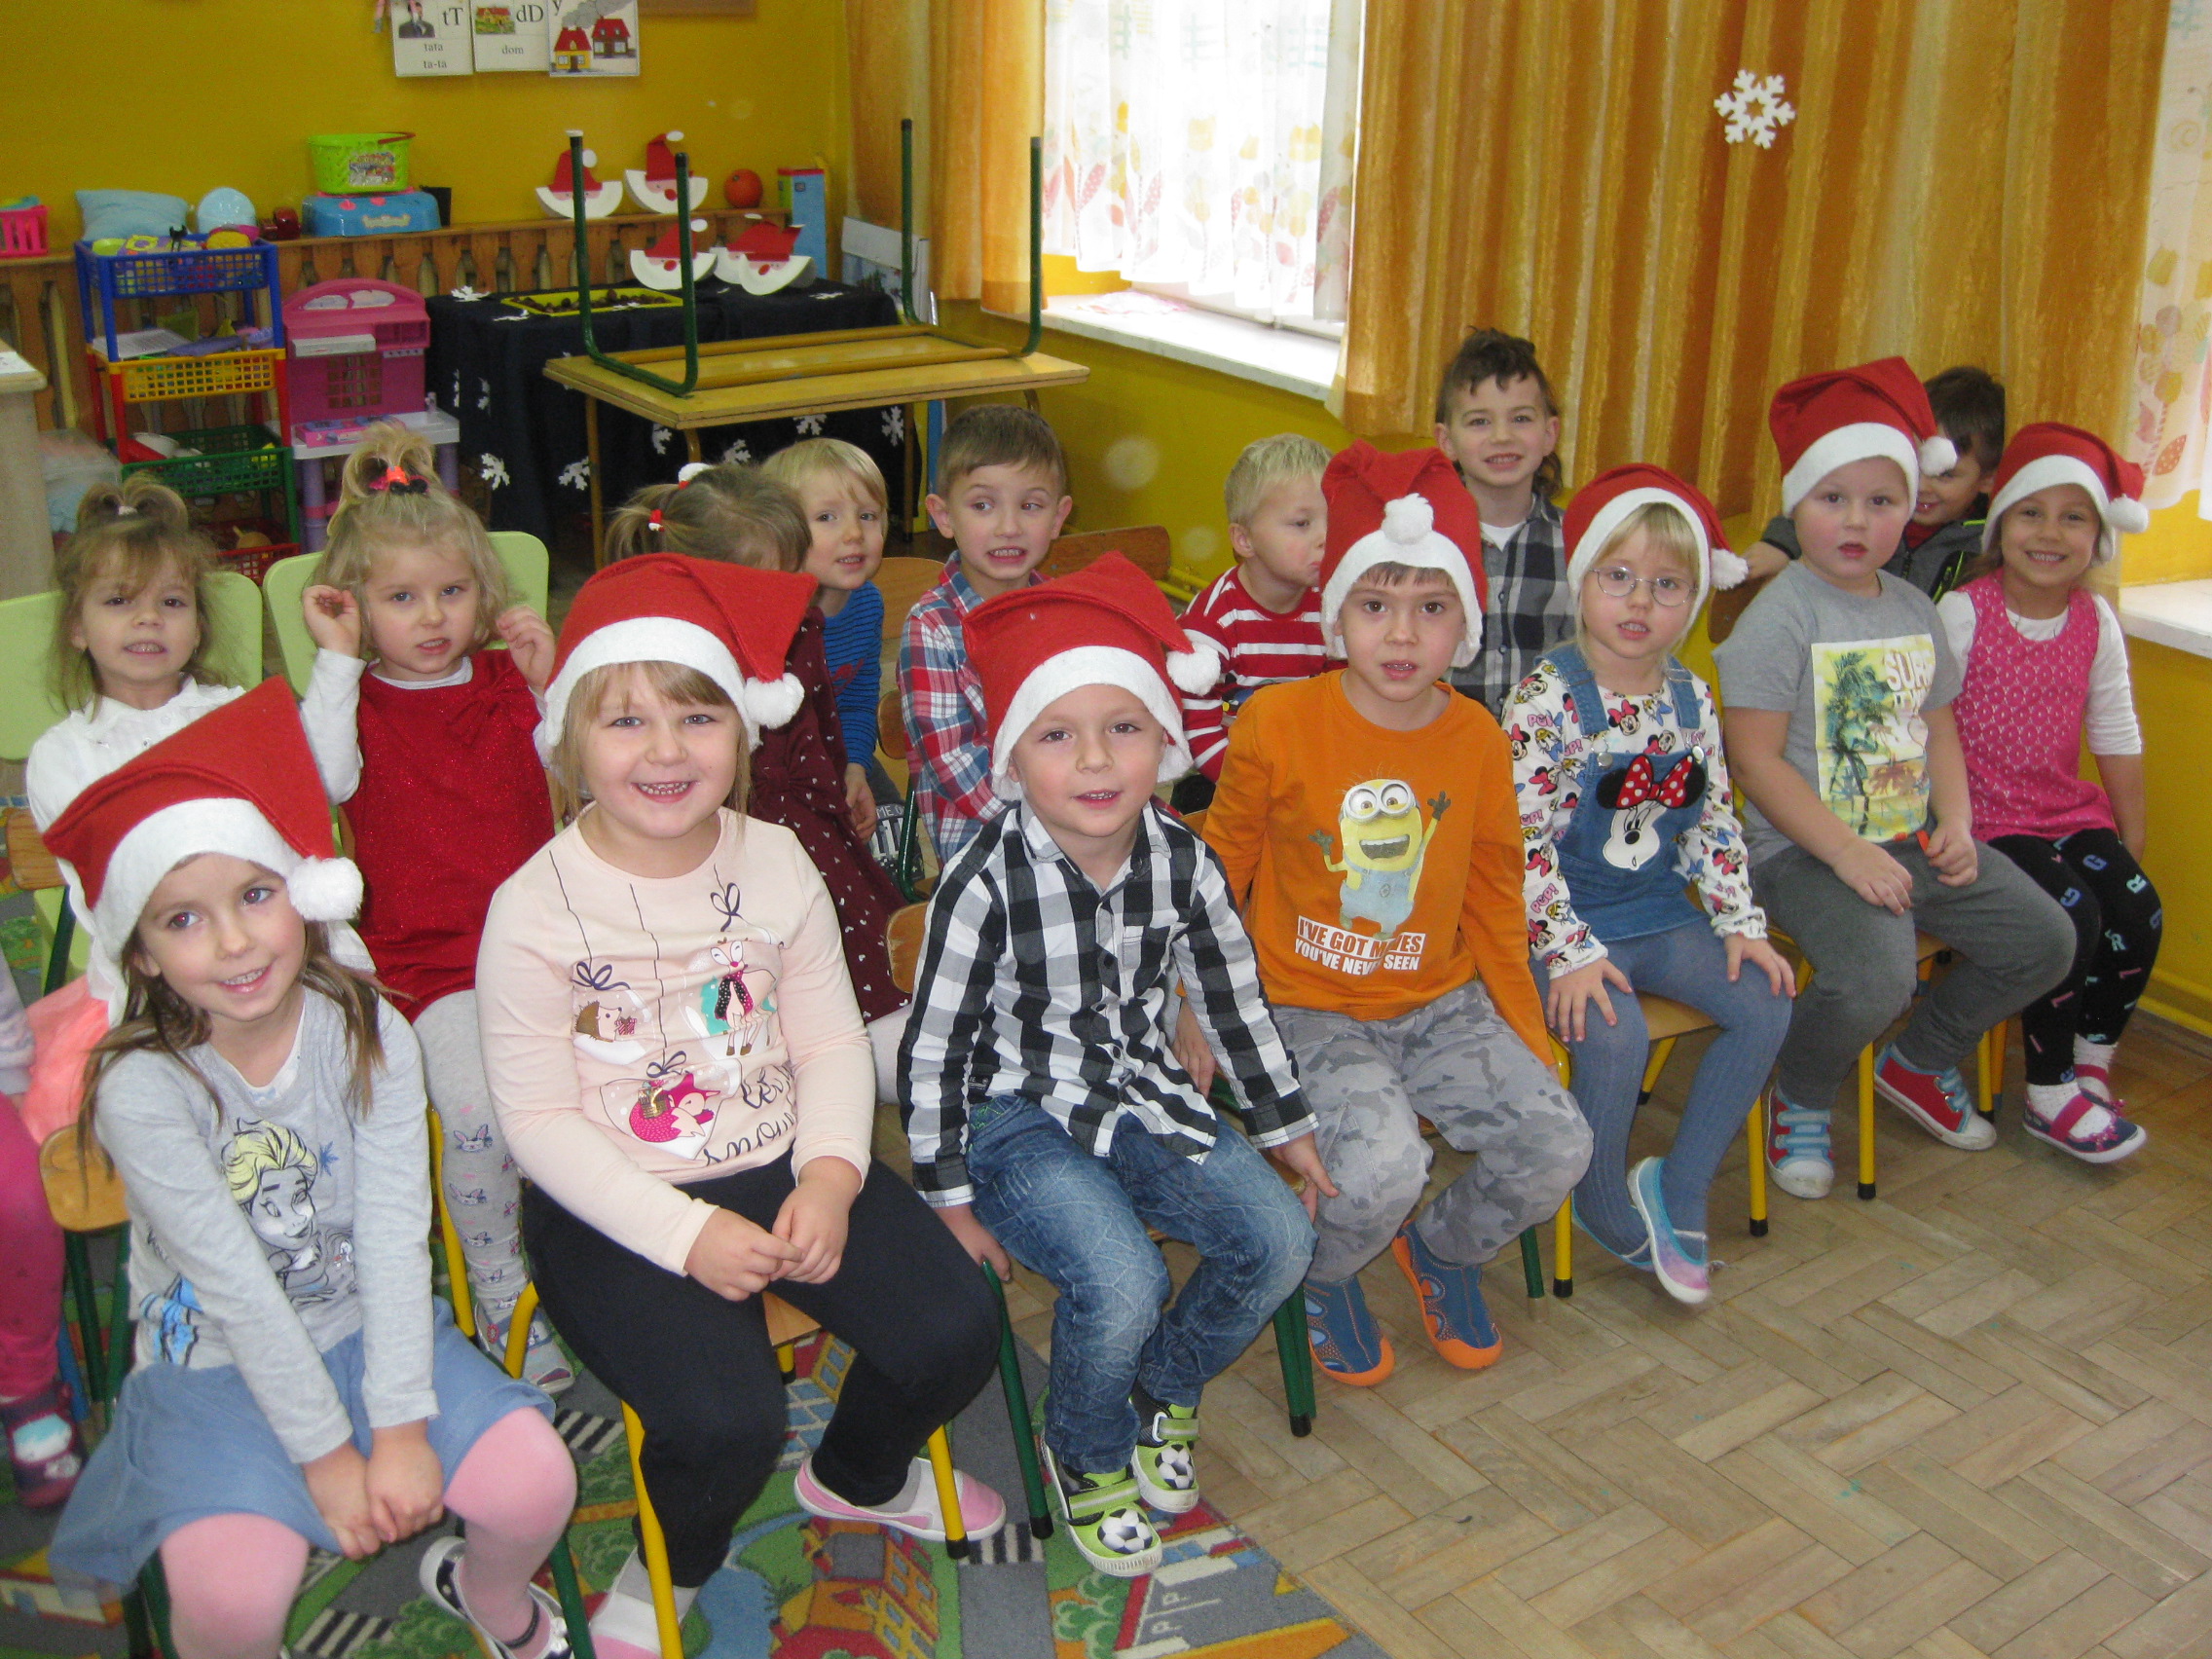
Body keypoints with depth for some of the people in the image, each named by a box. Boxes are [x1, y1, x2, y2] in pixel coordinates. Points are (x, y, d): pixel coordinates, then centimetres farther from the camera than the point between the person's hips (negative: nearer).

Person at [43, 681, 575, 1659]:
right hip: (214, 1364, -2)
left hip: (366, 1329, 3)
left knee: (534, 1482, -15)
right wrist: (324, 1454, -16)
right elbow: (237, 1289, -18)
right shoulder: (141, 1089, -19)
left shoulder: (370, 1037, -11)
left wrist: (403, 1425, -19)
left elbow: (394, 1238, -14)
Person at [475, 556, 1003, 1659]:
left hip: (782, 1167, 5)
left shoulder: (775, 864, 1)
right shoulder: (536, 908, -13)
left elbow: (833, 1042, 4)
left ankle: (857, 1476, 28)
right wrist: (686, 1233, -21)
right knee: (725, 1421, -24)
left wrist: (830, 1176, -14)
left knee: (955, 1332, -9)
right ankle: (675, 1563, 15)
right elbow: (539, 1119, -12)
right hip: (616, 1206, -4)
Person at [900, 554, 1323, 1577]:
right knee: (1123, 1281, -27)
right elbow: (932, 1049, -12)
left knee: (1277, 1241, -11)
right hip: (1019, 1116, -5)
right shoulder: (986, 886, -20)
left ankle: (1163, 1389, 20)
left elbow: (1231, 1001, 9)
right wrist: (951, 1200, -8)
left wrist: (1283, 1125, 16)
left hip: (1145, 1094, 5)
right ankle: (1087, 1452, 8)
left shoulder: (1182, 862, -6)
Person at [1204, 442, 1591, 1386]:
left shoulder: (1477, 738, -1)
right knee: (1380, 1167, -28)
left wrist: (1529, 1038, 11)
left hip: (1441, 1004, 4)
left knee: (1557, 1145, -13)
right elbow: (1221, 871, 0)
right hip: (1311, 1012, -4)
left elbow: (1493, 895, 10)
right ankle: (1323, 1278, 10)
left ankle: (1443, 1249, 21)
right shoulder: (1278, 723, -12)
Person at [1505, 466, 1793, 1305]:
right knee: (1615, 1033, -28)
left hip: (1659, 911, 6)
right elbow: (1523, 842, -18)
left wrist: (1741, 924, 2)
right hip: (1572, 920, -6)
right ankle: (1605, 1206, 0)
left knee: (1764, 1003, -10)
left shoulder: (1691, 699, 6)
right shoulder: (1546, 699, -15)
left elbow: (1713, 824, 11)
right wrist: (1568, 951, -23)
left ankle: (1677, 1188, 5)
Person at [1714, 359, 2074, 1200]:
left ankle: (1920, 1062, 27)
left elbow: (1937, 725, 18)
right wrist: (1848, 853, -22)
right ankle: (1798, 1100, 2)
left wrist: (1956, 824, 1)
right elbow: (1756, 760, -17)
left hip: (1911, 838, 8)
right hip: (1804, 848, -8)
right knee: (1874, 974, -30)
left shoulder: (1914, 607, 10)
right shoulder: (1781, 615, -13)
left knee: (2044, 939, 4)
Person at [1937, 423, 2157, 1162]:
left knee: (2137, 907, -17)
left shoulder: (2096, 621, 5)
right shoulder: (1963, 611, -11)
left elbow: (2117, 736, 11)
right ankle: (2051, 1095, -7)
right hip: (1985, 816, -5)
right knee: (2072, 913, -25)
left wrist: (2132, 842, 10)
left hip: (2068, 808, 5)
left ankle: (2090, 1068, 5)